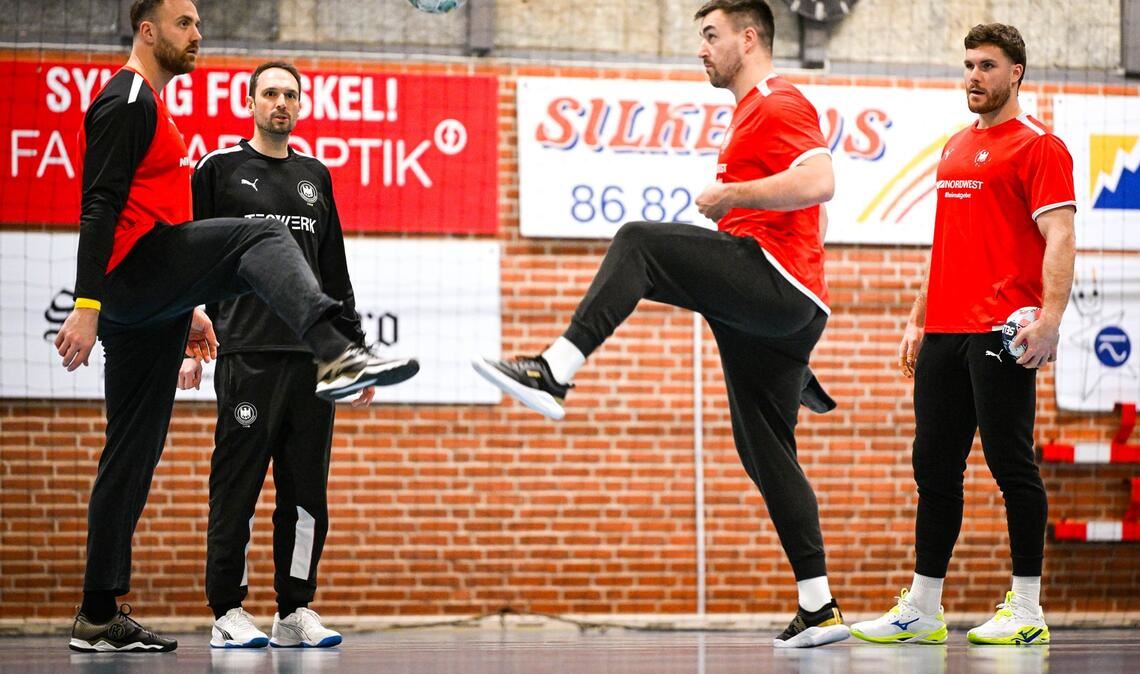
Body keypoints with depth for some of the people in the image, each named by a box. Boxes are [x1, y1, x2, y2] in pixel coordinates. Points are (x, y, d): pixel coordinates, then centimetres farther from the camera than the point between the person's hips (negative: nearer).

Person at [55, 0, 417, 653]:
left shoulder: (152, 106, 26)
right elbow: (100, 206, -16)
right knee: (259, 237, -22)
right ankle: (338, 354, -43)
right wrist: (87, 305, -23)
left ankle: (101, 615, 10)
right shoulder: (127, 99, -6)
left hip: (149, 303, 10)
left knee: (135, 453, 8)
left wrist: (189, 308, 29)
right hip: (132, 276, -10)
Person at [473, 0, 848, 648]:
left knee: (638, 243, -19)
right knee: (767, 454, 8)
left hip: (772, 278, -10)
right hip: (778, 309, 10)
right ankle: (819, 607, 7)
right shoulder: (756, 110, 29)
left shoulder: (780, 103, -4)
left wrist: (729, 194, -13)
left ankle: (555, 373, -28)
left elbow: (819, 182, -21)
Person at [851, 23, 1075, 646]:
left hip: (1001, 336, -8)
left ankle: (1026, 611, 2)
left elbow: (1058, 237, -13)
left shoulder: (1037, 145, -5)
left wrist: (1050, 318, -25)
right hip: (944, 332, 8)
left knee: (1011, 464, -5)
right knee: (934, 467, 9)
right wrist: (917, 320, 21)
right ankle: (921, 611, 14)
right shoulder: (955, 149, 19)